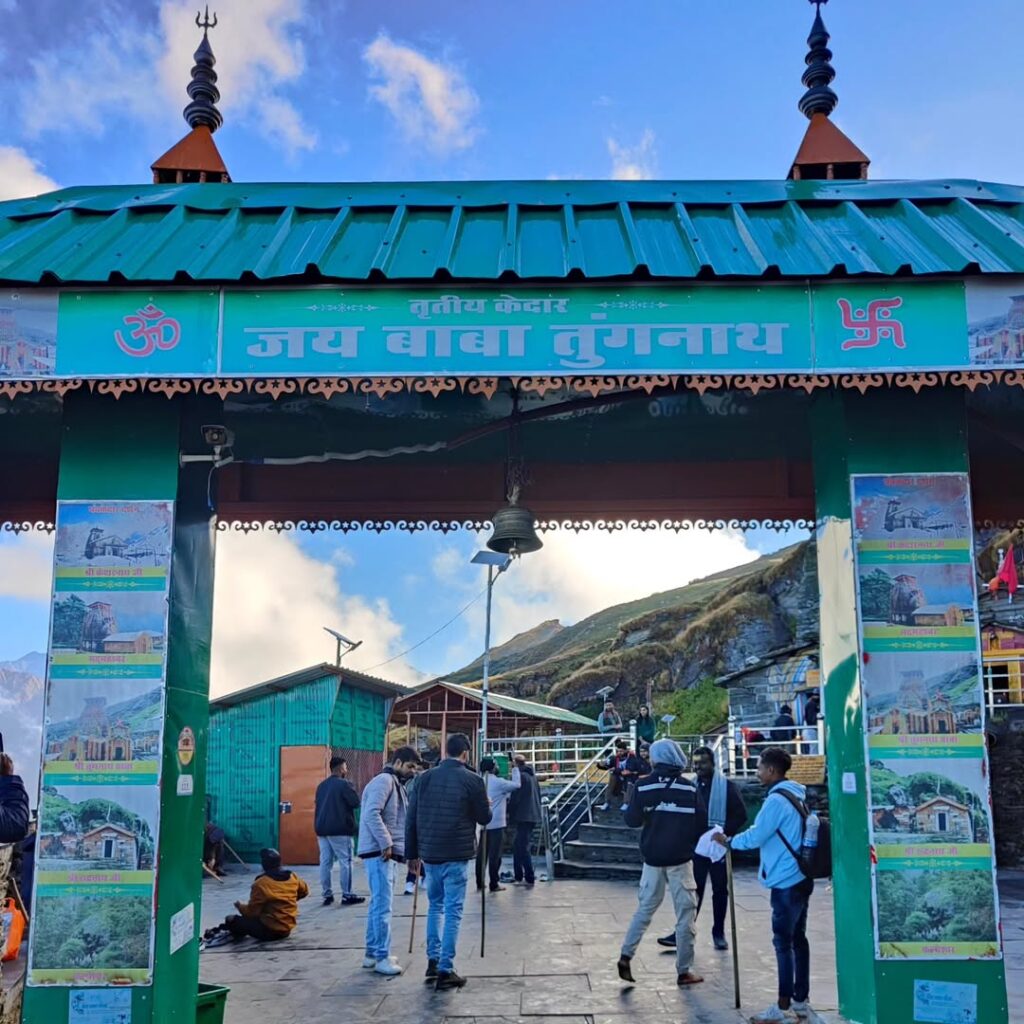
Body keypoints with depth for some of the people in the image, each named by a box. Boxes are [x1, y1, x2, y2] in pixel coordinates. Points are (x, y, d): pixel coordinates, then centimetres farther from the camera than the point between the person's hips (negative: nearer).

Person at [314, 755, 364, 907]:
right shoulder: (344, 784, -10)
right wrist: (351, 790, 5)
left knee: (325, 862, 7)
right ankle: (347, 895, -1)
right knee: (345, 862, -1)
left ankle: (327, 895, 8)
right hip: (339, 829, -7)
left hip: (322, 828, 7)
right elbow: (356, 802, -10)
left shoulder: (321, 786, 14)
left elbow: (318, 804, 18)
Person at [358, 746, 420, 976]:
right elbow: (372, 814, -24)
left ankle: (372, 953, 22)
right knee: (383, 905, -8)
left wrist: (408, 852, 16)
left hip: (386, 852, 10)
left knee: (379, 903, 15)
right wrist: (386, 843, -21)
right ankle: (382, 957, -4)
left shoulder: (396, 784, 19)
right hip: (379, 852, -10)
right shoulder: (384, 781, -12)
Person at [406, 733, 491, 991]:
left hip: (429, 853, 4)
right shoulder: (472, 780, -8)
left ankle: (433, 960, 22)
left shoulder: (425, 778, 4)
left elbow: (411, 819, 5)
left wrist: (412, 852, 12)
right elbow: (484, 817, 0)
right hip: (456, 855, -4)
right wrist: (486, 806, 22)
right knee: (453, 911, 1)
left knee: (435, 905, 22)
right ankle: (445, 970, 0)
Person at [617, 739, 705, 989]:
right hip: (680, 858, -2)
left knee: (645, 907, 16)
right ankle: (684, 971, 7)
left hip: (652, 857, 2)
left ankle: (626, 956, 5)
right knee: (685, 913, 6)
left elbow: (632, 821, -5)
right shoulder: (689, 787, -6)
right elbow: (701, 824, -4)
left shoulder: (644, 785, -5)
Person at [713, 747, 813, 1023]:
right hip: (799, 877, 10)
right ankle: (801, 1000, 21)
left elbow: (756, 836, -18)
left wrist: (729, 842, -3)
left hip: (786, 880, -10)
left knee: (783, 942, -4)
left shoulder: (777, 799, -18)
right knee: (797, 938, 14)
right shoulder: (794, 795, 12)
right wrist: (734, 840, 16)